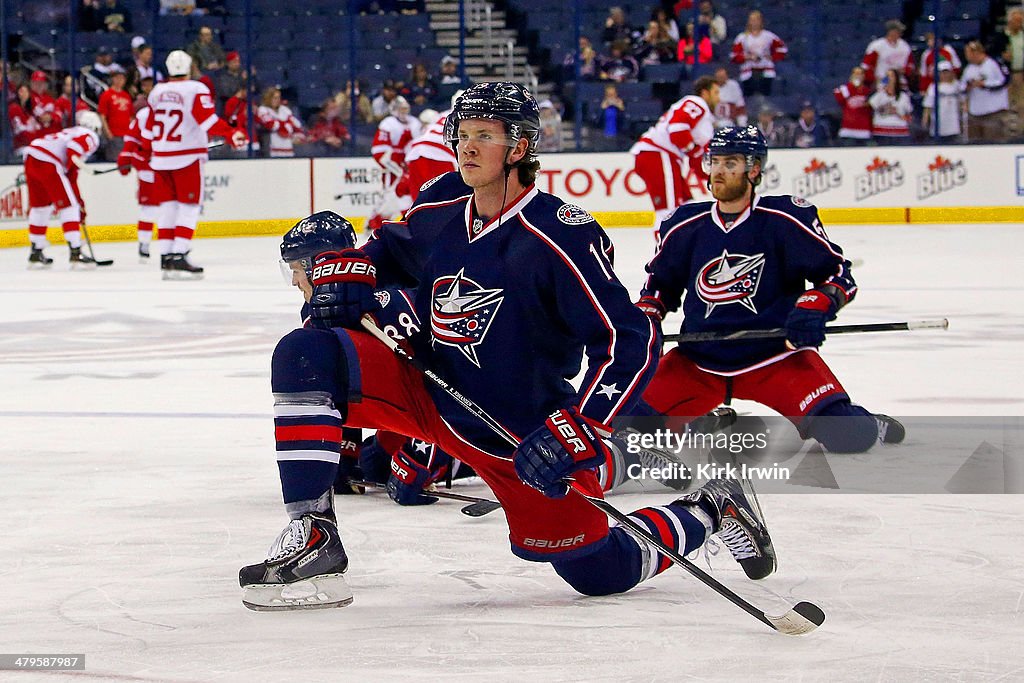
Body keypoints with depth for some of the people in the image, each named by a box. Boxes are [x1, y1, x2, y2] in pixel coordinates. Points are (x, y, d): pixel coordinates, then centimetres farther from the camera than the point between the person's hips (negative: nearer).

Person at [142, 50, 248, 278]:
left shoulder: (158, 91, 10)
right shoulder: (196, 90, -7)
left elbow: (148, 128, 17)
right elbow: (208, 119, -22)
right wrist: (231, 133, -30)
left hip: (160, 158, 6)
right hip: (187, 158, -5)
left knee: (168, 206, 11)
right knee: (189, 207, -1)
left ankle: (165, 258, 10)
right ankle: (178, 257, -11)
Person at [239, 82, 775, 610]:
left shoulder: (561, 238, -21)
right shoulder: (440, 209, -1)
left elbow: (632, 343, -23)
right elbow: (388, 249, 23)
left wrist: (573, 434, -31)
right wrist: (347, 273, 0)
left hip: (523, 433, -5)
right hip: (429, 390, 5)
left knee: (601, 570, -3)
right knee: (305, 357, -17)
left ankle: (711, 511, 27)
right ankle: (313, 541, -18)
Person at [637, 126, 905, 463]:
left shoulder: (785, 218, -9)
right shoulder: (684, 226, 3)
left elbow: (839, 273, -4)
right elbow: (660, 282, 19)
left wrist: (815, 306, -23)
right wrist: (645, 316, 0)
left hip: (776, 356, -4)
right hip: (699, 360, 4)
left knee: (845, 435, -24)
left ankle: (868, 426, 16)